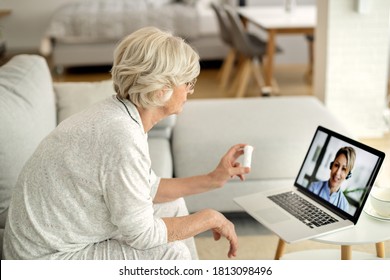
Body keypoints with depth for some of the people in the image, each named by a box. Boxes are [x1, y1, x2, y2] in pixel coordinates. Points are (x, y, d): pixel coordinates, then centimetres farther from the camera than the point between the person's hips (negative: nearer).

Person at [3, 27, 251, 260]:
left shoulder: (119, 114, -3)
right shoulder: (122, 135, -30)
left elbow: (147, 188, 8)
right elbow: (140, 233, -22)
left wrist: (212, 180, 4)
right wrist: (210, 218, -11)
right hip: (47, 259, -9)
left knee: (172, 206, 11)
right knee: (170, 253, -15)